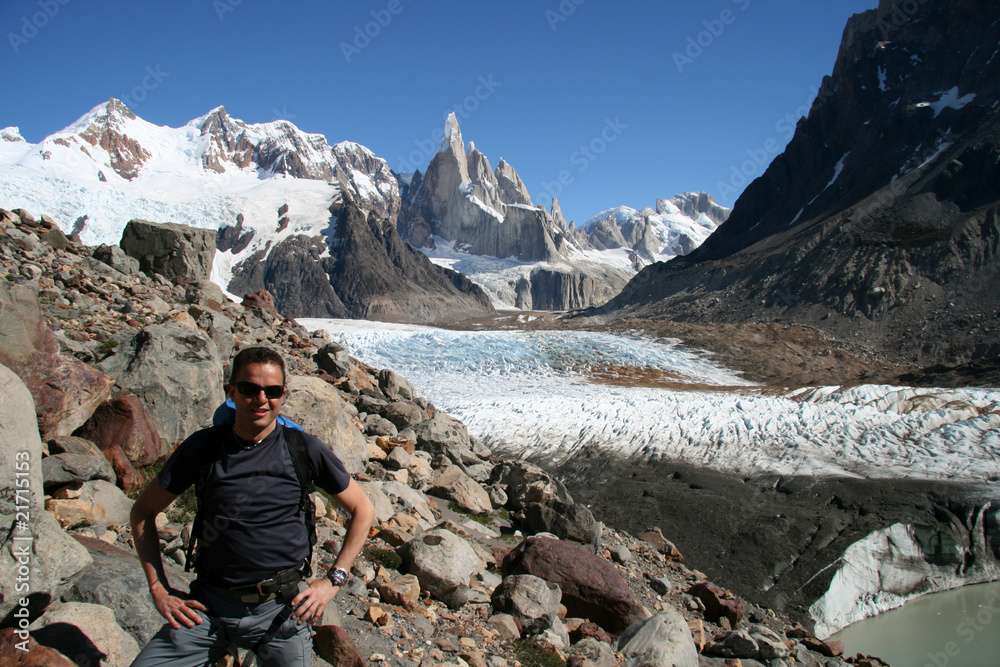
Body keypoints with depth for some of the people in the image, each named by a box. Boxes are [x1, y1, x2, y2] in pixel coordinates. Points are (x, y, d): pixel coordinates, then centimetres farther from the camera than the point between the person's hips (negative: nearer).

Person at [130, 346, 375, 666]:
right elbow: (143, 511, 11)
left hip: (281, 607, -1)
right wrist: (159, 589, 4)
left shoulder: (304, 449, -4)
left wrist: (333, 580, -1)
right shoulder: (202, 447, 0)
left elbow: (363, 510, 5)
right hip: (209, 606, 1)